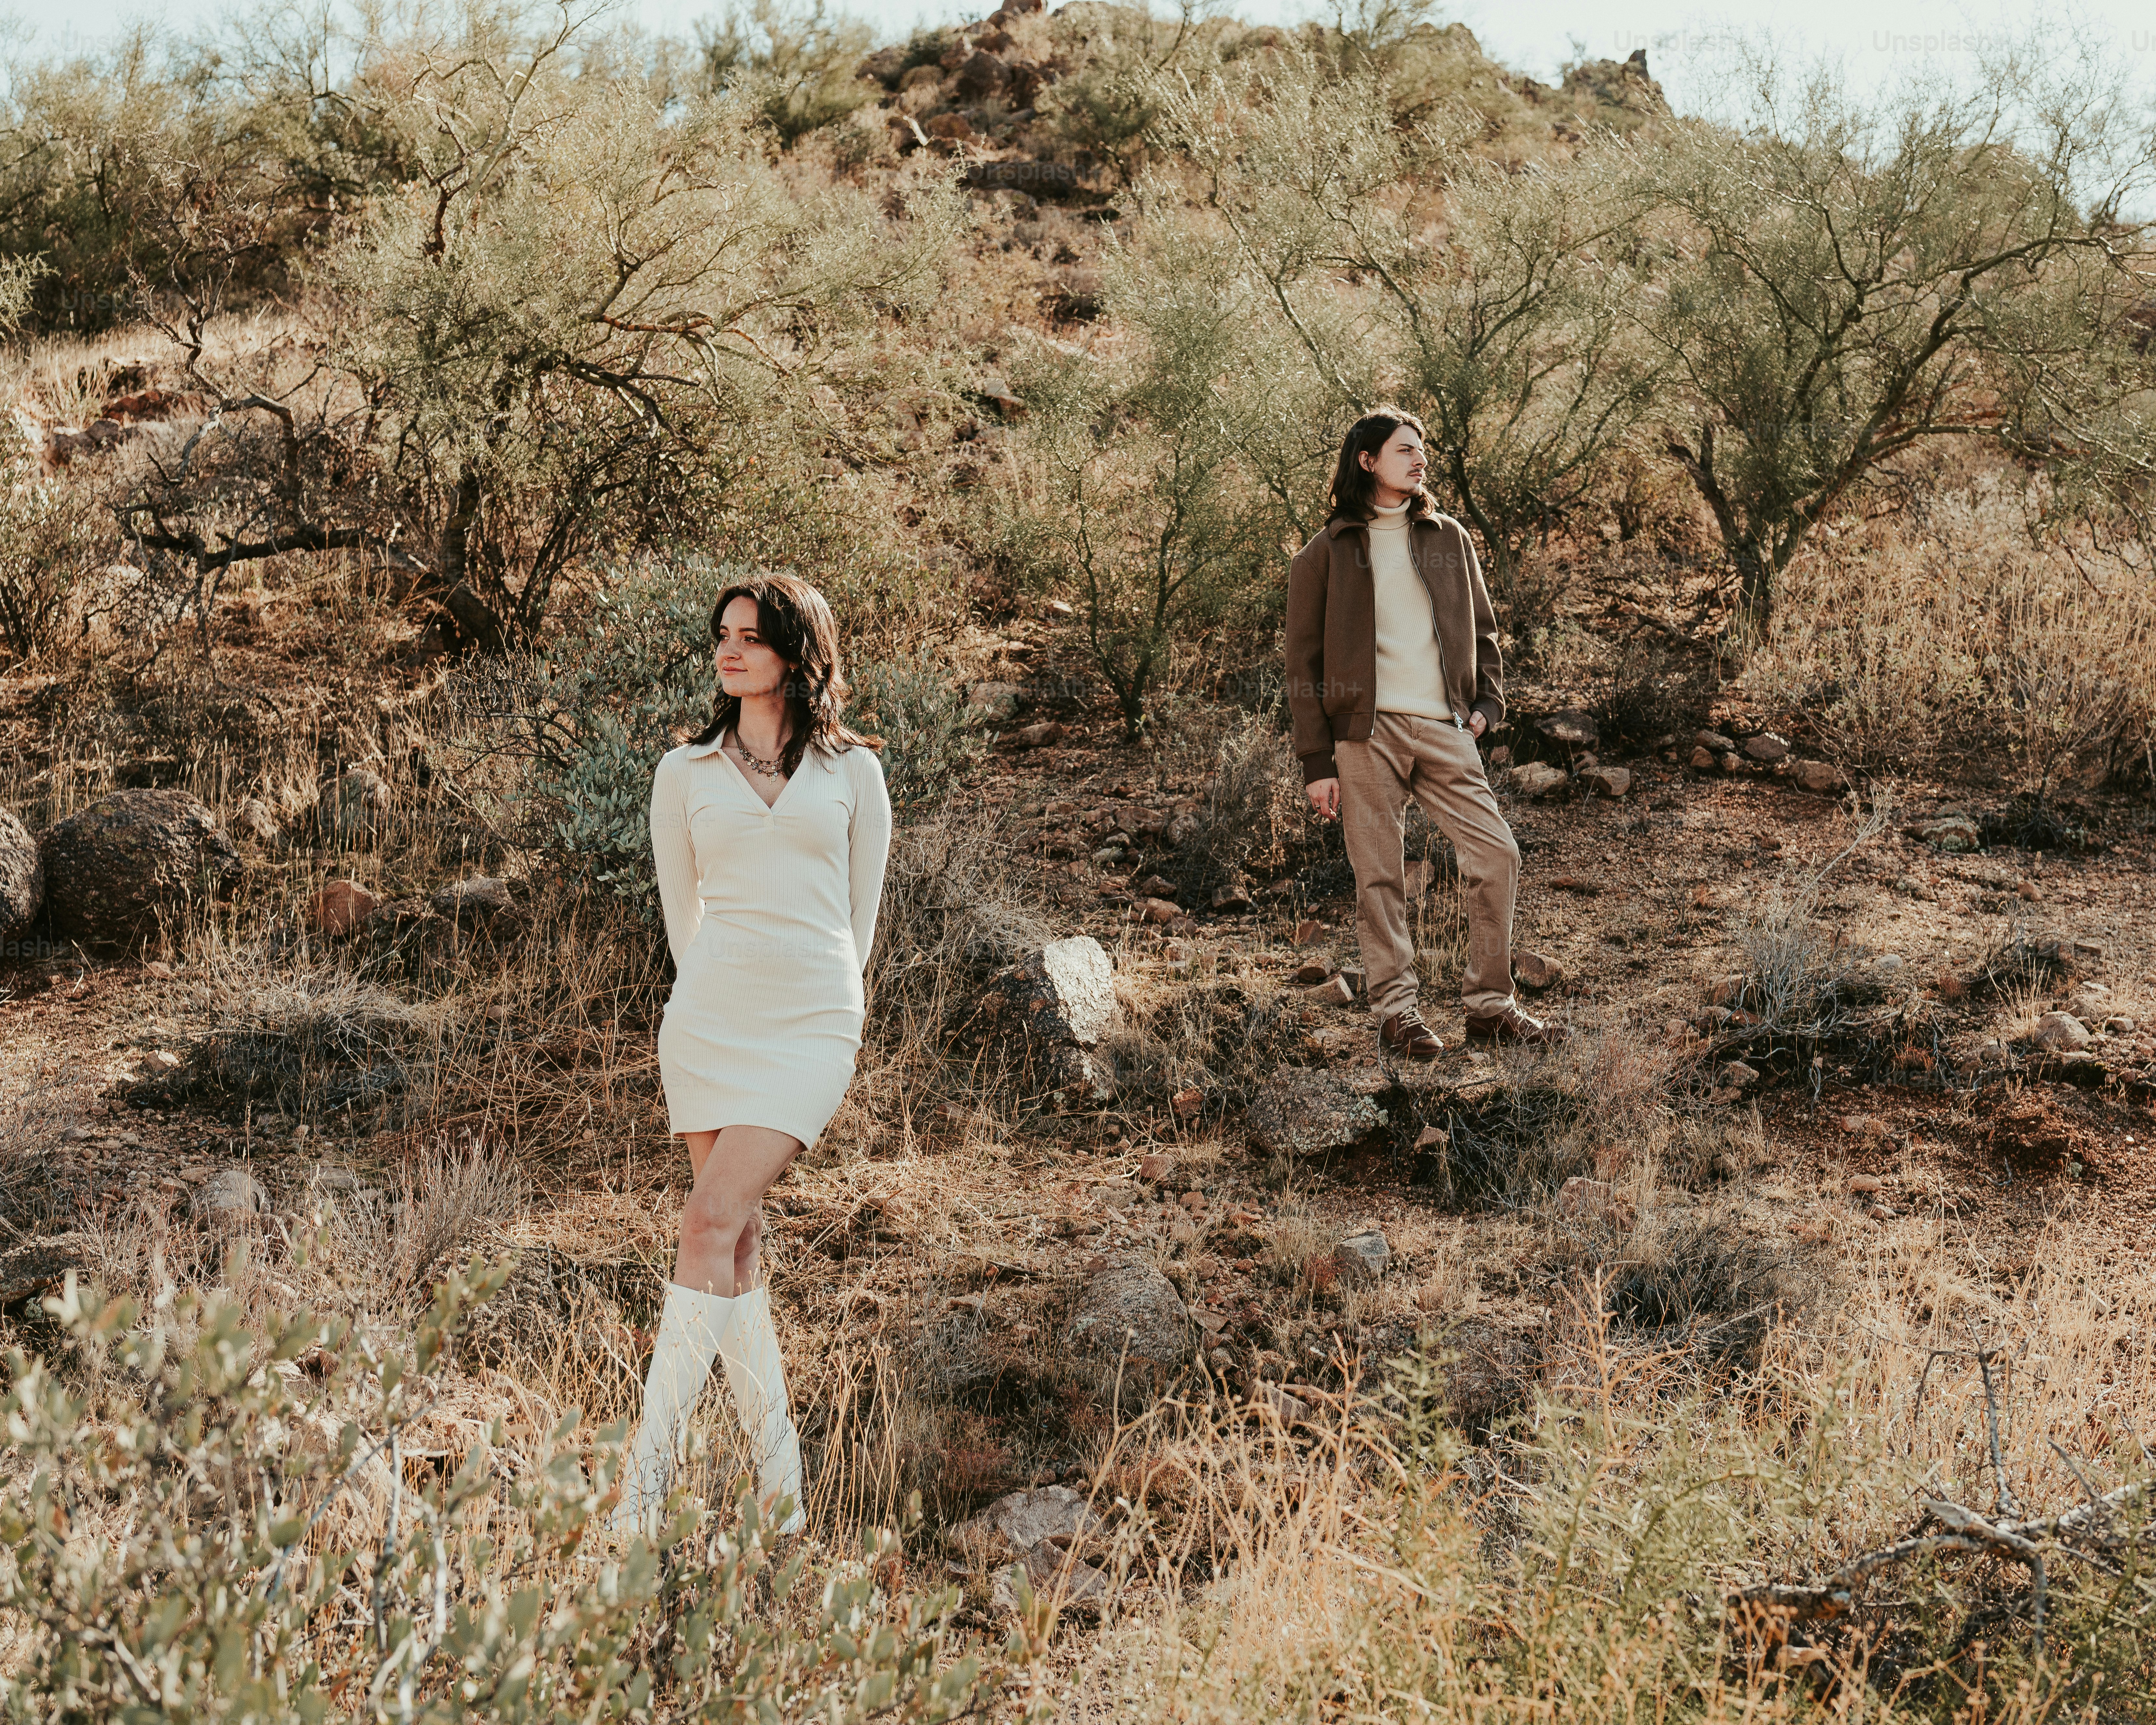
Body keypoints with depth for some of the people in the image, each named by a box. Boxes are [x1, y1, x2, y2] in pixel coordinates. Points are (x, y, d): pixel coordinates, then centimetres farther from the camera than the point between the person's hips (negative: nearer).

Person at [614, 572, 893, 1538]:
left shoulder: (852, 771, 9)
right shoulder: (685, 772, 12)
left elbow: (860, 916, 14)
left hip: (815, 1024, -2)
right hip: (709, 1019, 2)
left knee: (712, 1225, -15)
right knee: (736, 1245, 0)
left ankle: (647, 1473, -14)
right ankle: (778, 1473, 9)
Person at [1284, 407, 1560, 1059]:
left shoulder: (1449, 539, 15)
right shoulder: (1327, 553, 5)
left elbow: (1482, 629, 23)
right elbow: (1304, 664, 4)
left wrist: (1487, 700, 5)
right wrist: (1317, 762, -3)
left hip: (1443, 729, 3)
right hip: (1365, 730, -3)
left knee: (1497, 855, -4)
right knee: (1379, 876, -2)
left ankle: (1489, 1005, 6)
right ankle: (1394, 1009, 8)